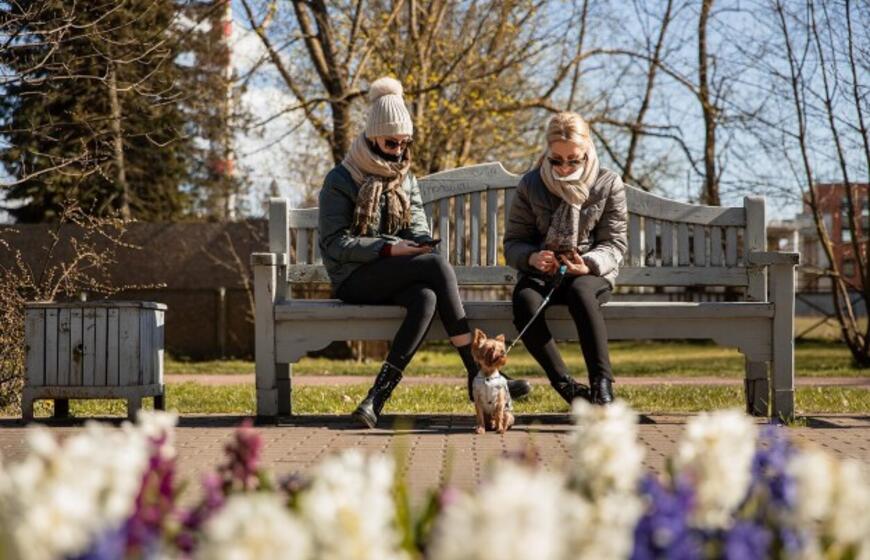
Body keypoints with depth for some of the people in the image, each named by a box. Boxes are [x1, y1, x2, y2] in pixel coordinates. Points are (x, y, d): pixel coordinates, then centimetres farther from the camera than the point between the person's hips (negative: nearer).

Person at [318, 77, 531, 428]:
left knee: (426, 299, -34)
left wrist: (420, 241, -16)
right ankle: (478, 376, -31)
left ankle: (379, 395, -39)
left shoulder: (406, 179, 18)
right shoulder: (340, 181, -1)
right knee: (438, 267, -29)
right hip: (355, 279, -5)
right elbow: (335, 243, -9)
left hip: (395, 278, 5)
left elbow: (417, 226, 10)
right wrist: (388, 248, -20)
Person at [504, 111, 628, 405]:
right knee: (524, 302, -35)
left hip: (591, 274, -1)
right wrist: (532, 257, -20)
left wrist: (589, 264, -22)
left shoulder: (608, 184, 1)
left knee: (579, 292, -39)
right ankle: (567, 386, -32)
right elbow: (512, 243, 5)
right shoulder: (531, 185, 3)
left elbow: (615, 243, 0)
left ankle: (602, 384, -40)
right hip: (541, 274, 1)